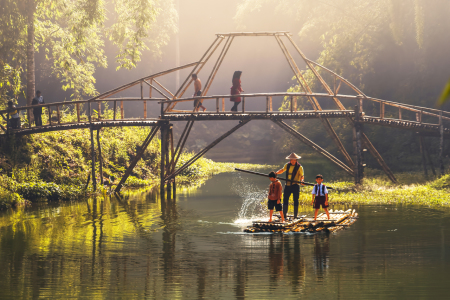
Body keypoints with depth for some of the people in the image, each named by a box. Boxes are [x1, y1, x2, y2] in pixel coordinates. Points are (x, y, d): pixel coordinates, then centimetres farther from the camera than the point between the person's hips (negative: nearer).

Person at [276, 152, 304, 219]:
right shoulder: (287, 165, 11)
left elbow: (302, 176, -11)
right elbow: (282, 170, 28)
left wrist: (301, 180, -32)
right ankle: (284, 214, -2)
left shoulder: (299, 167, -2)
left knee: (295, 200, -1)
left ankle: (295, 215, 5)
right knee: (285, 199, -4)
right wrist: (276, 173, 12)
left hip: (295, 185, -4)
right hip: (288, 185, 4)